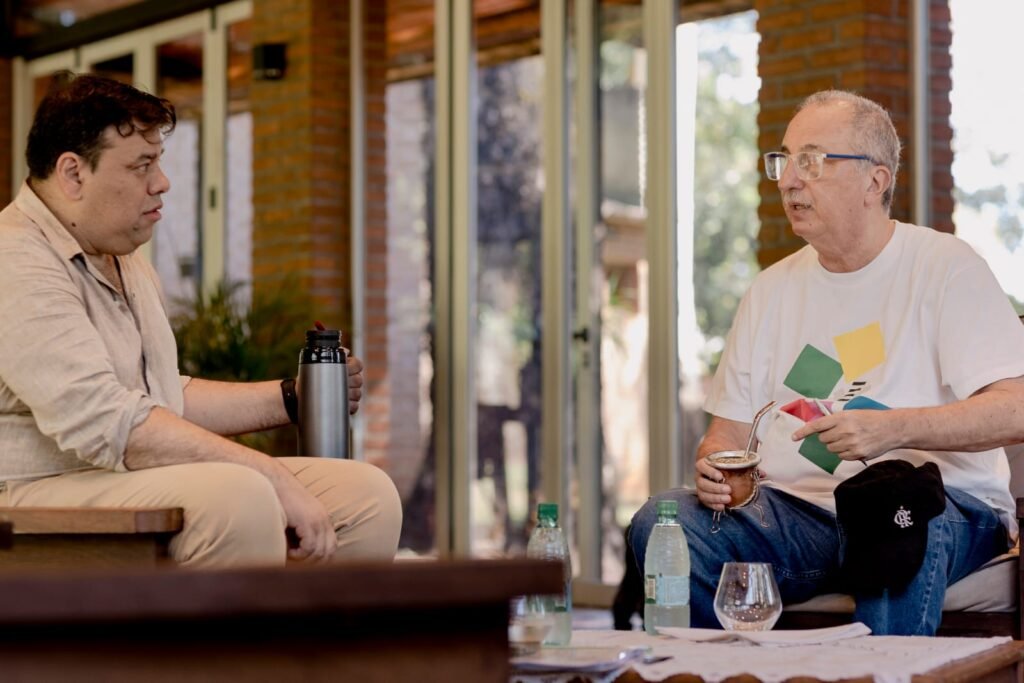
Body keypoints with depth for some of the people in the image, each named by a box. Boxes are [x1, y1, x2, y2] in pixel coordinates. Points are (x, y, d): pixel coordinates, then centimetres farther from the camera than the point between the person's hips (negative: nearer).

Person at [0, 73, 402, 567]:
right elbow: (106, 423, -26)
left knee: (367, 493, -6)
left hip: (149, 483, 10)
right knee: (239, 497, -36)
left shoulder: (124, 260, 20)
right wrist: (276, 478, -26)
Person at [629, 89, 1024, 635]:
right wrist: (713, 467, -8)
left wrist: (895, 428, -25)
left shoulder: (943, 267, 0)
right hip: (798, 508, 4)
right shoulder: (773, 289, 17)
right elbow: (728, 431, 17)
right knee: (659, 524, -22)